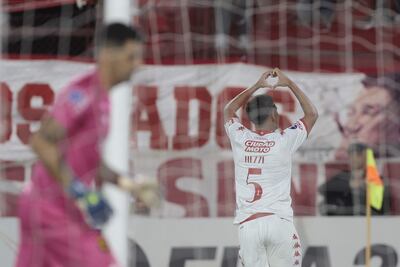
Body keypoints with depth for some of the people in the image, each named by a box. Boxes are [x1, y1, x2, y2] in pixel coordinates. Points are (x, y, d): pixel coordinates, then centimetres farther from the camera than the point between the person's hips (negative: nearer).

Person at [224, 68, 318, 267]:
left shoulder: (240, 139, 7)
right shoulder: (285, 140, 2)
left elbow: (228, 110, 30)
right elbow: (312, 114, 20)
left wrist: (256, 86, 33)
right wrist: (289, 84, 24)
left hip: (248, 226, 2)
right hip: (279, 222, -2)